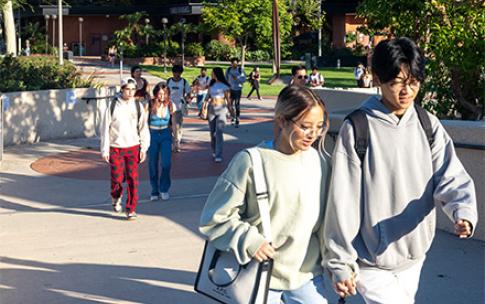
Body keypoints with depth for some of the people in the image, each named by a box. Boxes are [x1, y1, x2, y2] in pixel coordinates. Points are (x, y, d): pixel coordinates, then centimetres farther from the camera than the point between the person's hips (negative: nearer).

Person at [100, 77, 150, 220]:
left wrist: (144, 148, 2)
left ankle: (131, 209, 7)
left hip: (133, 147, 1)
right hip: (115, 148, -1)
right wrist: (104, 149, -4)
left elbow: (143, 128, 7)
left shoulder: (137, 106, 2)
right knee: (117, 178, 0)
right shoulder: (113, 105, -4)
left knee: (133, 179, -3)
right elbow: (105, 128, -1)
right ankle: (116, 197, 33)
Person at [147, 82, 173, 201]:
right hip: (152, 134, -1)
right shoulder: (150, 105, -11)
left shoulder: (170, 105, -4)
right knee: (153, 164, 5)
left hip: (165, 134, 1)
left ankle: (164, 189, 9)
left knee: (166, 163, -9)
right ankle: (155, 191, 18)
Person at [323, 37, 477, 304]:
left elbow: (451, 177, -8)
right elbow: (343, 201, -11)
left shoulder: (429, 125, 0)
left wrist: (463, 211, -30)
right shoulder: (357, 129, -13)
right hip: (371, 261, -4)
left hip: (413, 257, 5)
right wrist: (341, 263, -10)